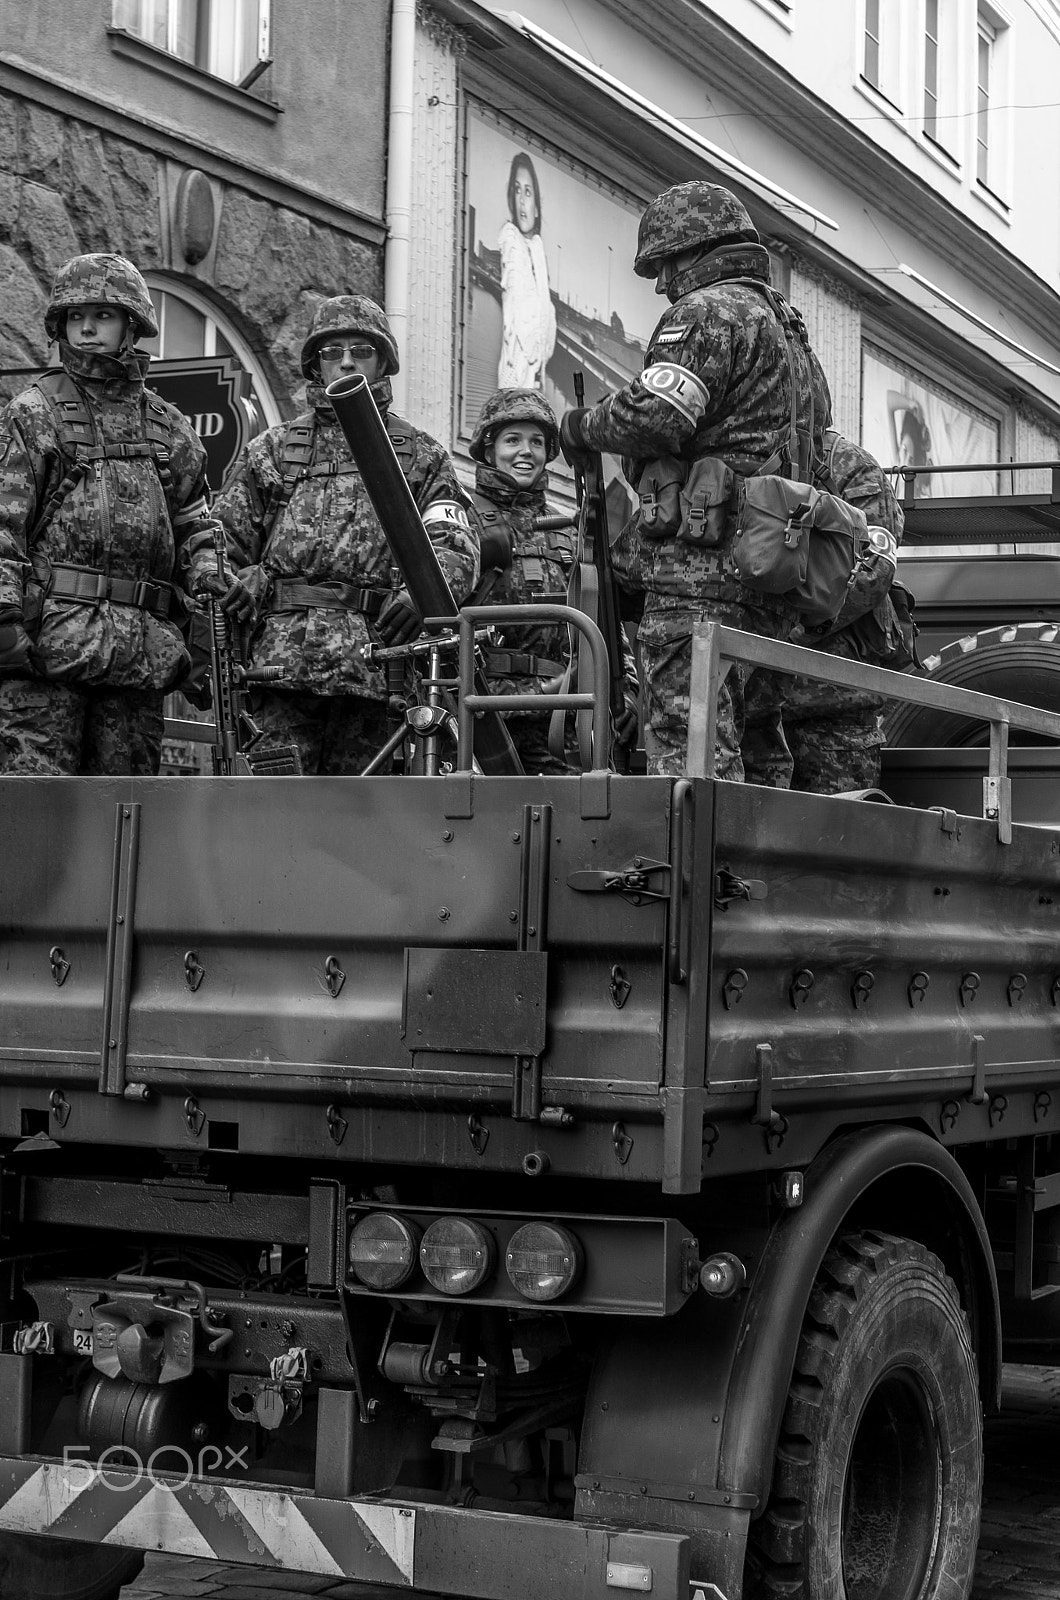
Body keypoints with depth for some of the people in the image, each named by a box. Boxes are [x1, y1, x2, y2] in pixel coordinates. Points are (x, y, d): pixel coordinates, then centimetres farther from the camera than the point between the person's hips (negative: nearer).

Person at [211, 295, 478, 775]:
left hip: (375, 662, 0)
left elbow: (456, 548, 2)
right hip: (280, 658, 0)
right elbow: (223, 548, 16)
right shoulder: (270, 450, 19)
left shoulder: (421, 456, 15)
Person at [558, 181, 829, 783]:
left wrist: (581, 427, 0)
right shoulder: (791, 329, 26)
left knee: (692, 750, -13)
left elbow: (656, 416, -19)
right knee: (758, 751, 12)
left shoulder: (708, 312, -5)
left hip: (705, 568, -10)